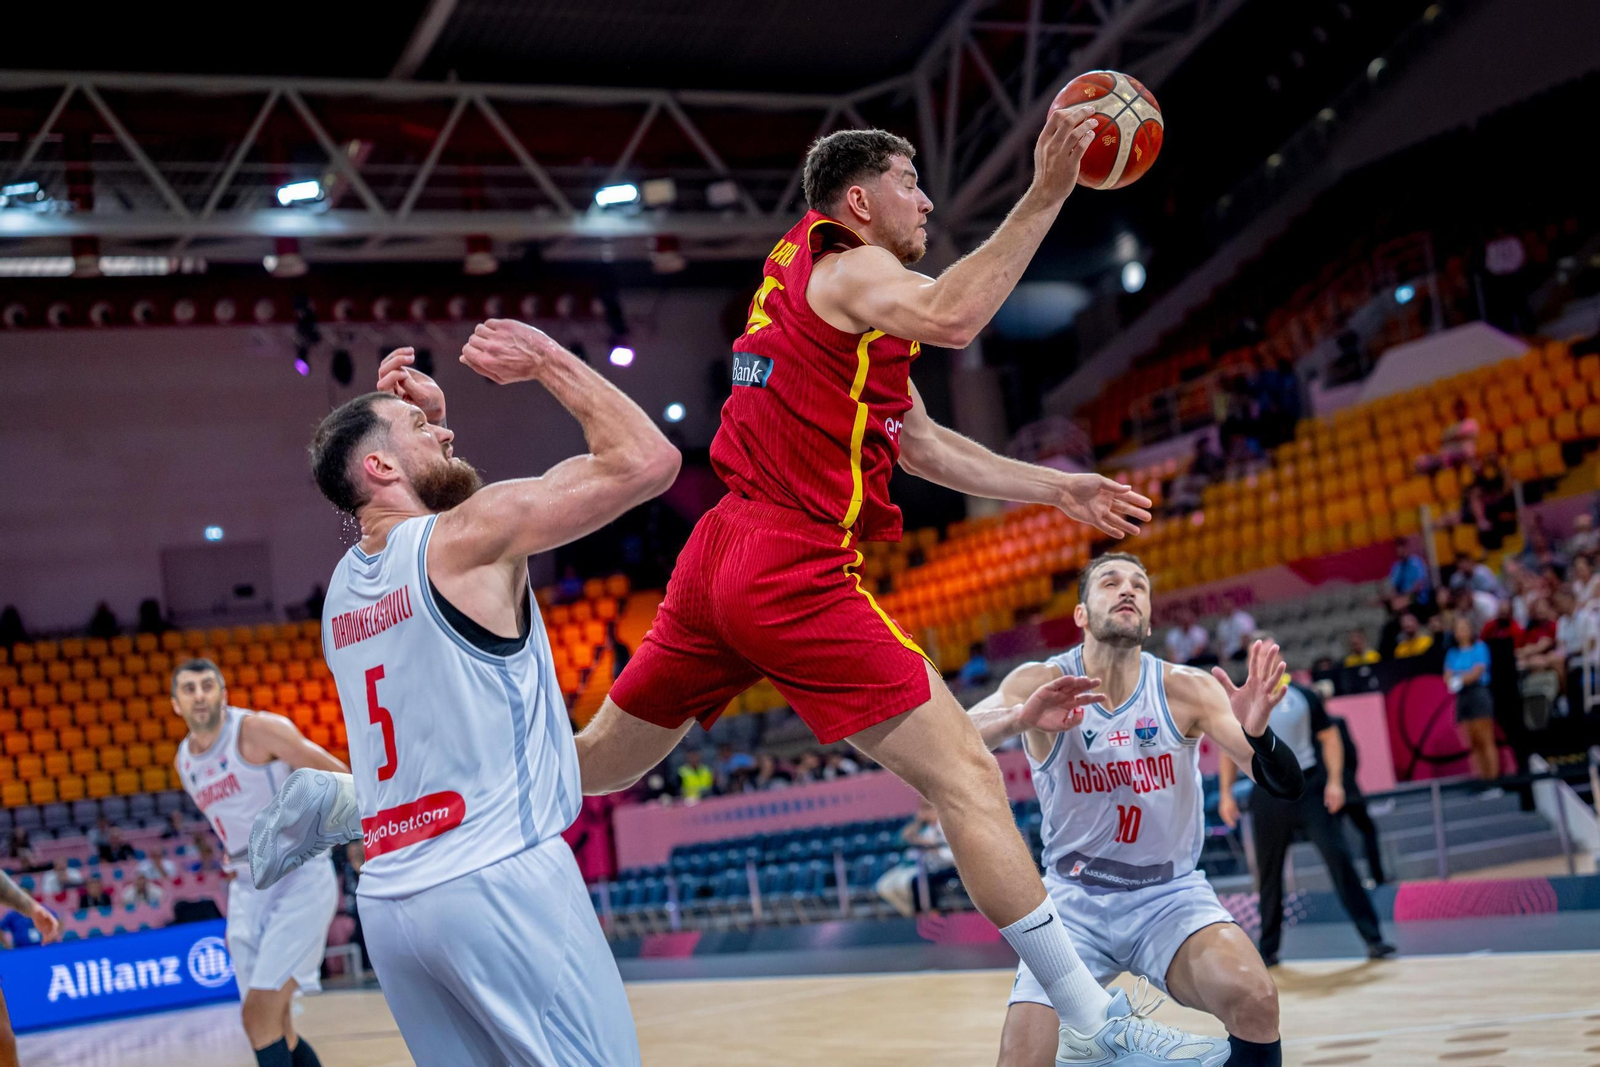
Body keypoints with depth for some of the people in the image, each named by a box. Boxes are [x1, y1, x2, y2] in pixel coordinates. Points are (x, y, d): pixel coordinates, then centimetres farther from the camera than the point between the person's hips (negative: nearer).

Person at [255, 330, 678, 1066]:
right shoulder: (470, 534, -7)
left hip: (391, 900, 8)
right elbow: (646, 462, -9)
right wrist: (548, 361, 1)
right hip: (497, 880, -8)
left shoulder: (345, 582, 15)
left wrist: (428, 427, 27)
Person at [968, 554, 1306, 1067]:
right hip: (1075, 900, 0)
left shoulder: (1185, 689, -9)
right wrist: (1019, 718, -49)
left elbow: (1287, 785, -15)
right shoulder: (1040, 684, -11)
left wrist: (1255, 731, -38)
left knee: (1254, 1000, -29)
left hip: (1171, 895, 0)